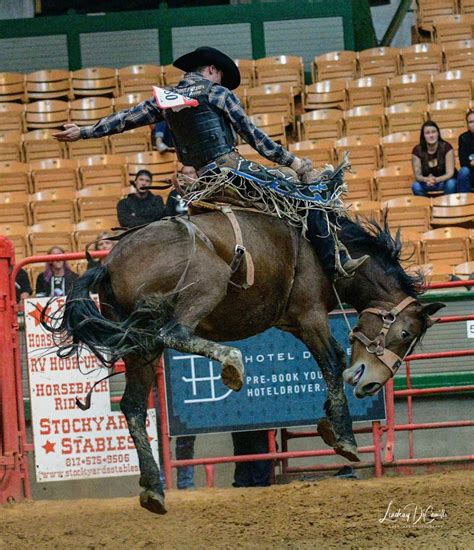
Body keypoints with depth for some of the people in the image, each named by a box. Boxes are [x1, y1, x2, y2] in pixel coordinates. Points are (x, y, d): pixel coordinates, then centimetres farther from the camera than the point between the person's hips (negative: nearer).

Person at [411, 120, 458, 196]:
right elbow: (417, 175, -15)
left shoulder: (446, 147, -18)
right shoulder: (417, 150, -14)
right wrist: (426, 179, -39)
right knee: (416, 186, -30)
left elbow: (450, 173, -21)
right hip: (426, 184, 1)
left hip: (444, 181, -1)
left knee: (451, 184, -34)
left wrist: (436, 179, -42)